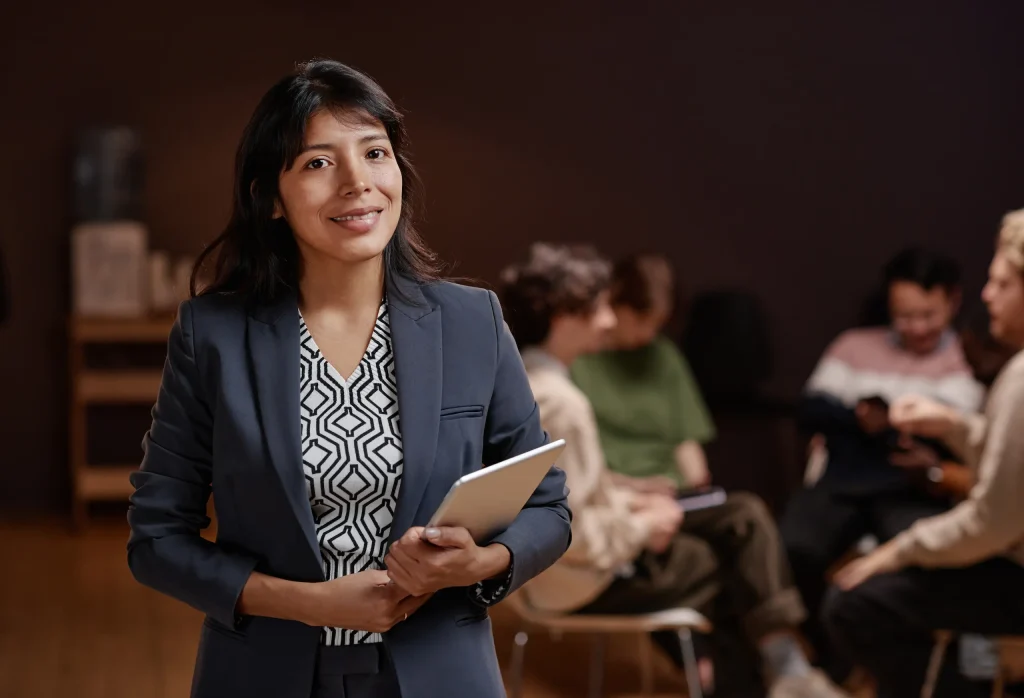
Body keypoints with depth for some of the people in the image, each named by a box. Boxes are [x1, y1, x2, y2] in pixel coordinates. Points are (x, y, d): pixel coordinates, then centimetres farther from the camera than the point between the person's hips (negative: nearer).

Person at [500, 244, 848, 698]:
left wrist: (629, 501, 5)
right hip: (584, 579, -9)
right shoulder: (560, 403, -29)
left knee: (742, 519, 11)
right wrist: (644, 527, -13)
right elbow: (575, 537, -30)